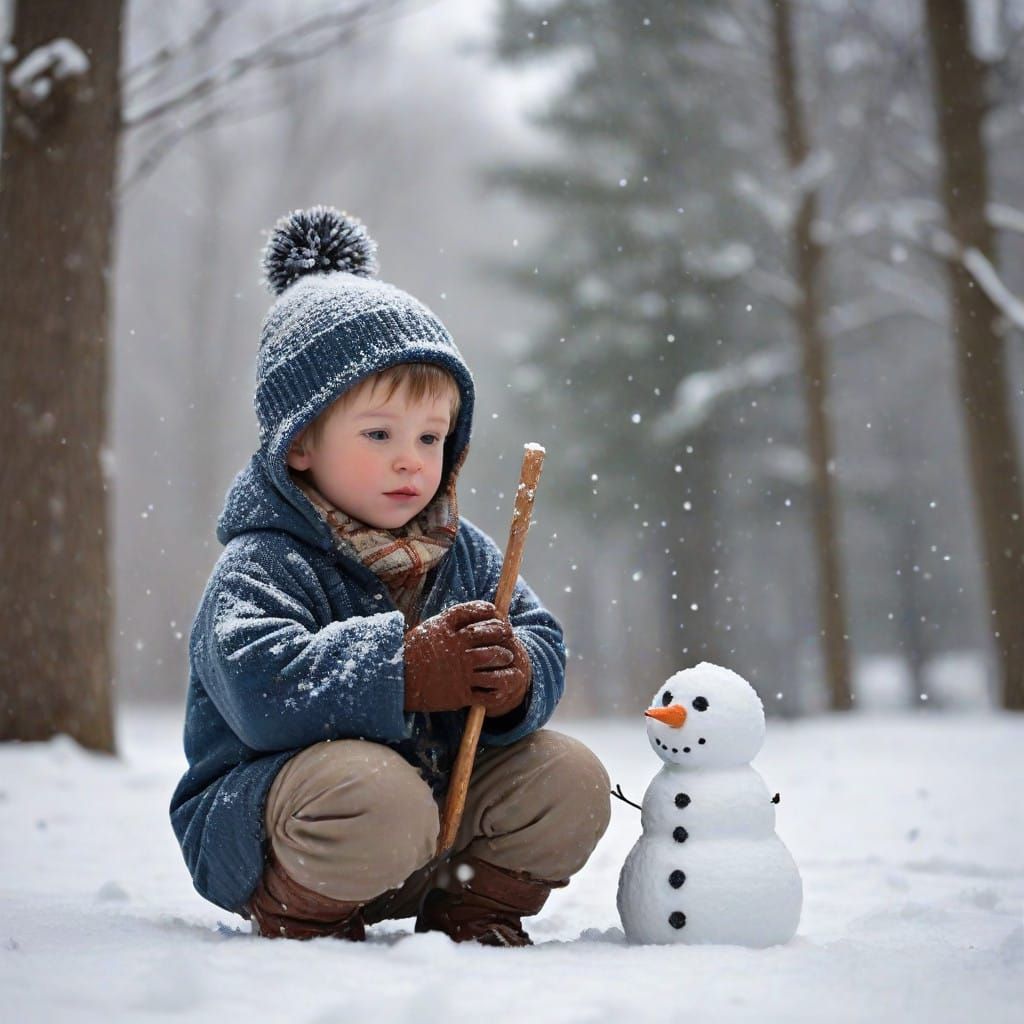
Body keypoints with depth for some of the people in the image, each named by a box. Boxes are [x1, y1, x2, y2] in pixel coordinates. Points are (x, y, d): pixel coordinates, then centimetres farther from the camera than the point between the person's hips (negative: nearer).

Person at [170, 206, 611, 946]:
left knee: (570, 780, -6)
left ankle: (476, 911, 16)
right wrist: (408, 669, -34)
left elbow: (544, 650, 3)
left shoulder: (464, 555, 6)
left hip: (441, 813, 7)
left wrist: (512, 677, -22)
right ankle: (296, 919, -6)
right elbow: (261, 690, -30)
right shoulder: (263, 565, -15)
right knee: (377, 796, -37)